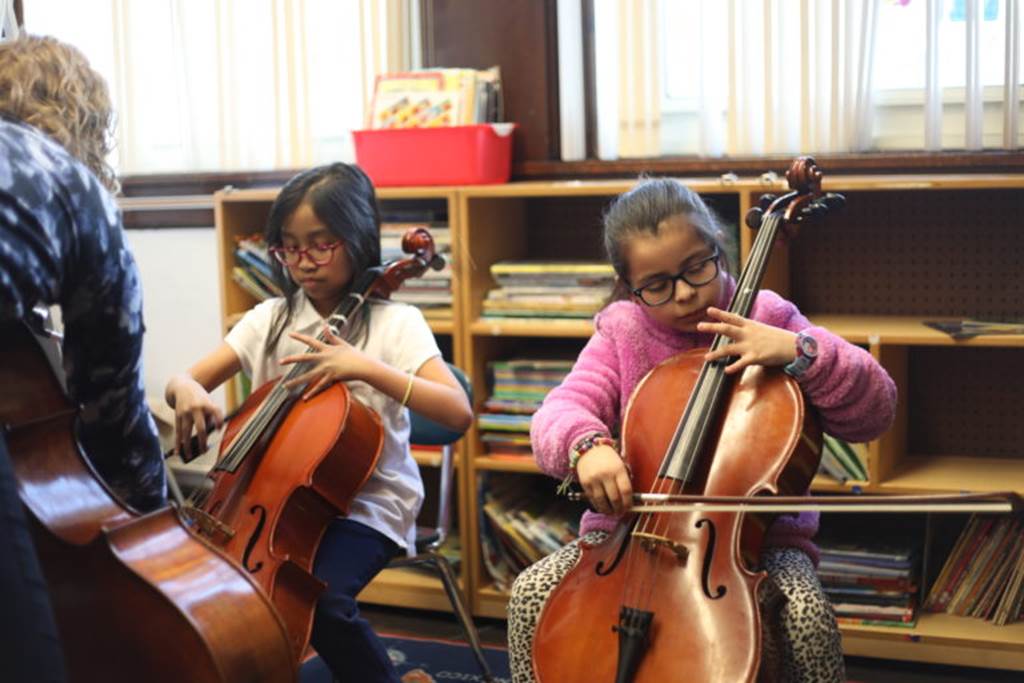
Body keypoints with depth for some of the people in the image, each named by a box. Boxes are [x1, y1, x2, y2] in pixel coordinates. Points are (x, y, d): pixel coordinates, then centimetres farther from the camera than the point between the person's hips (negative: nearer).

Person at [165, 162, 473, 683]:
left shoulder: (394, 322, -5)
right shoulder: (270, 319, 7)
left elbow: (458, 413, -18)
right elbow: (184, 381, 6)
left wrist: (366, 367, -28)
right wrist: (187, 391, -19)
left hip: (365, 505, -4)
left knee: (316, 594, -29)